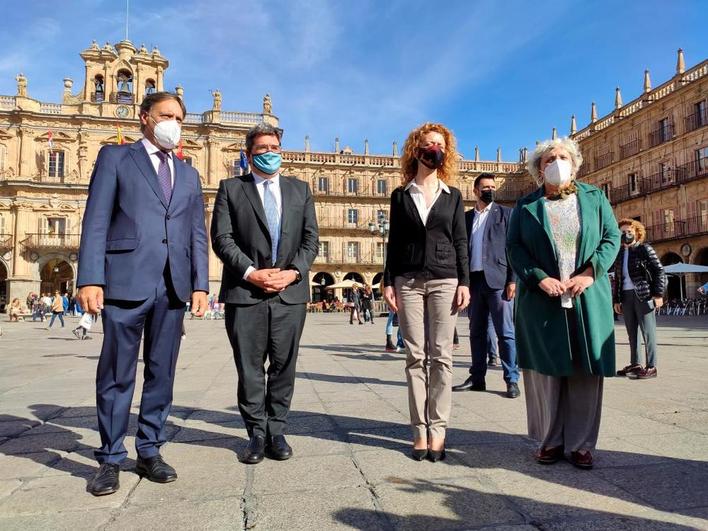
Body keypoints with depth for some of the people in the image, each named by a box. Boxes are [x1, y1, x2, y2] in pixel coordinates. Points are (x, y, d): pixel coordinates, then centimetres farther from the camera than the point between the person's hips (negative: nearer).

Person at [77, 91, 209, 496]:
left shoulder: (189, 175, 21)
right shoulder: (115, 157, 10)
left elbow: (198, 234, 14)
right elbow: (96, 221, 0)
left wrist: (200, 284, 4)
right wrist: (90, 278, -10)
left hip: (173, 286, 4)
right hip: (126, 280, -3)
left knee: (162, 373, 8)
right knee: (117, 374, 4)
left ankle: (149, 452, 21)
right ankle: (111, 458, 17)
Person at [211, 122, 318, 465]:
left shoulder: (300, 189, 15)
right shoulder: (230, 188, 8)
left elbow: (311, 239, 8)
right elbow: (221, 238, -1)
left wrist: (294, 272, -8)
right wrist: (250, 272, -13)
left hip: (291, 292, 2)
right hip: (244, 293, -1)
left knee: (283, 366, 7)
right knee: (249, 368, 5)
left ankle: (277, 432, 21)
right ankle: (257, 434, 20)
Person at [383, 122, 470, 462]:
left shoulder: (453, 196, 11)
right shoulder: (401, 195, 10)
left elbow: (460, 242, 7)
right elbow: (394, 242, 7)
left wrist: (464, 282, -2)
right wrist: (388, 282, -1)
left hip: (444, 280, 0)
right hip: (408, 280, 0)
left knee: (441, 356, -2)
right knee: (415, 356, 0)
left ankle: (438, 429, 5)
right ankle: (420, 429, 6)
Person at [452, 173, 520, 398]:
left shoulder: (506, 213, 5)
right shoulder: (466, 217, 15)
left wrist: (512, 280, -11)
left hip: (497, 280, -4)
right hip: (473, 280, 4)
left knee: (505, 332, -2)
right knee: (477, 332, 9)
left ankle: (512, 380, 6)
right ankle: (477, 378, 18)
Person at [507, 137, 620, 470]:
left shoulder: (594, 198, 13)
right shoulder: (526, 206, 9)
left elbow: (612, 237, 6)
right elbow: (513, 246, 1)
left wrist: (590, 272, -10)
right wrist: (539, 278, -13)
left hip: (588, 299, 1)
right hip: (541, 300, -1)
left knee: (586, 371, 3)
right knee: (545, 370, 2)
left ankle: (580, 444, 15)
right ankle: (550, 440, 15)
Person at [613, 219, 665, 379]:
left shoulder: (645, 248, 0)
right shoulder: (619, 254, 15)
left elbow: (659, 271, -4)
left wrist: (658, 294, -12)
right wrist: (616, 300, 11)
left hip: (643, 295, -6)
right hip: (626, 296, 6)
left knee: (647, 331, -3)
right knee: (631, 332, 9)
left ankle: (651, 367, 2)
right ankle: (635, 364, 17)